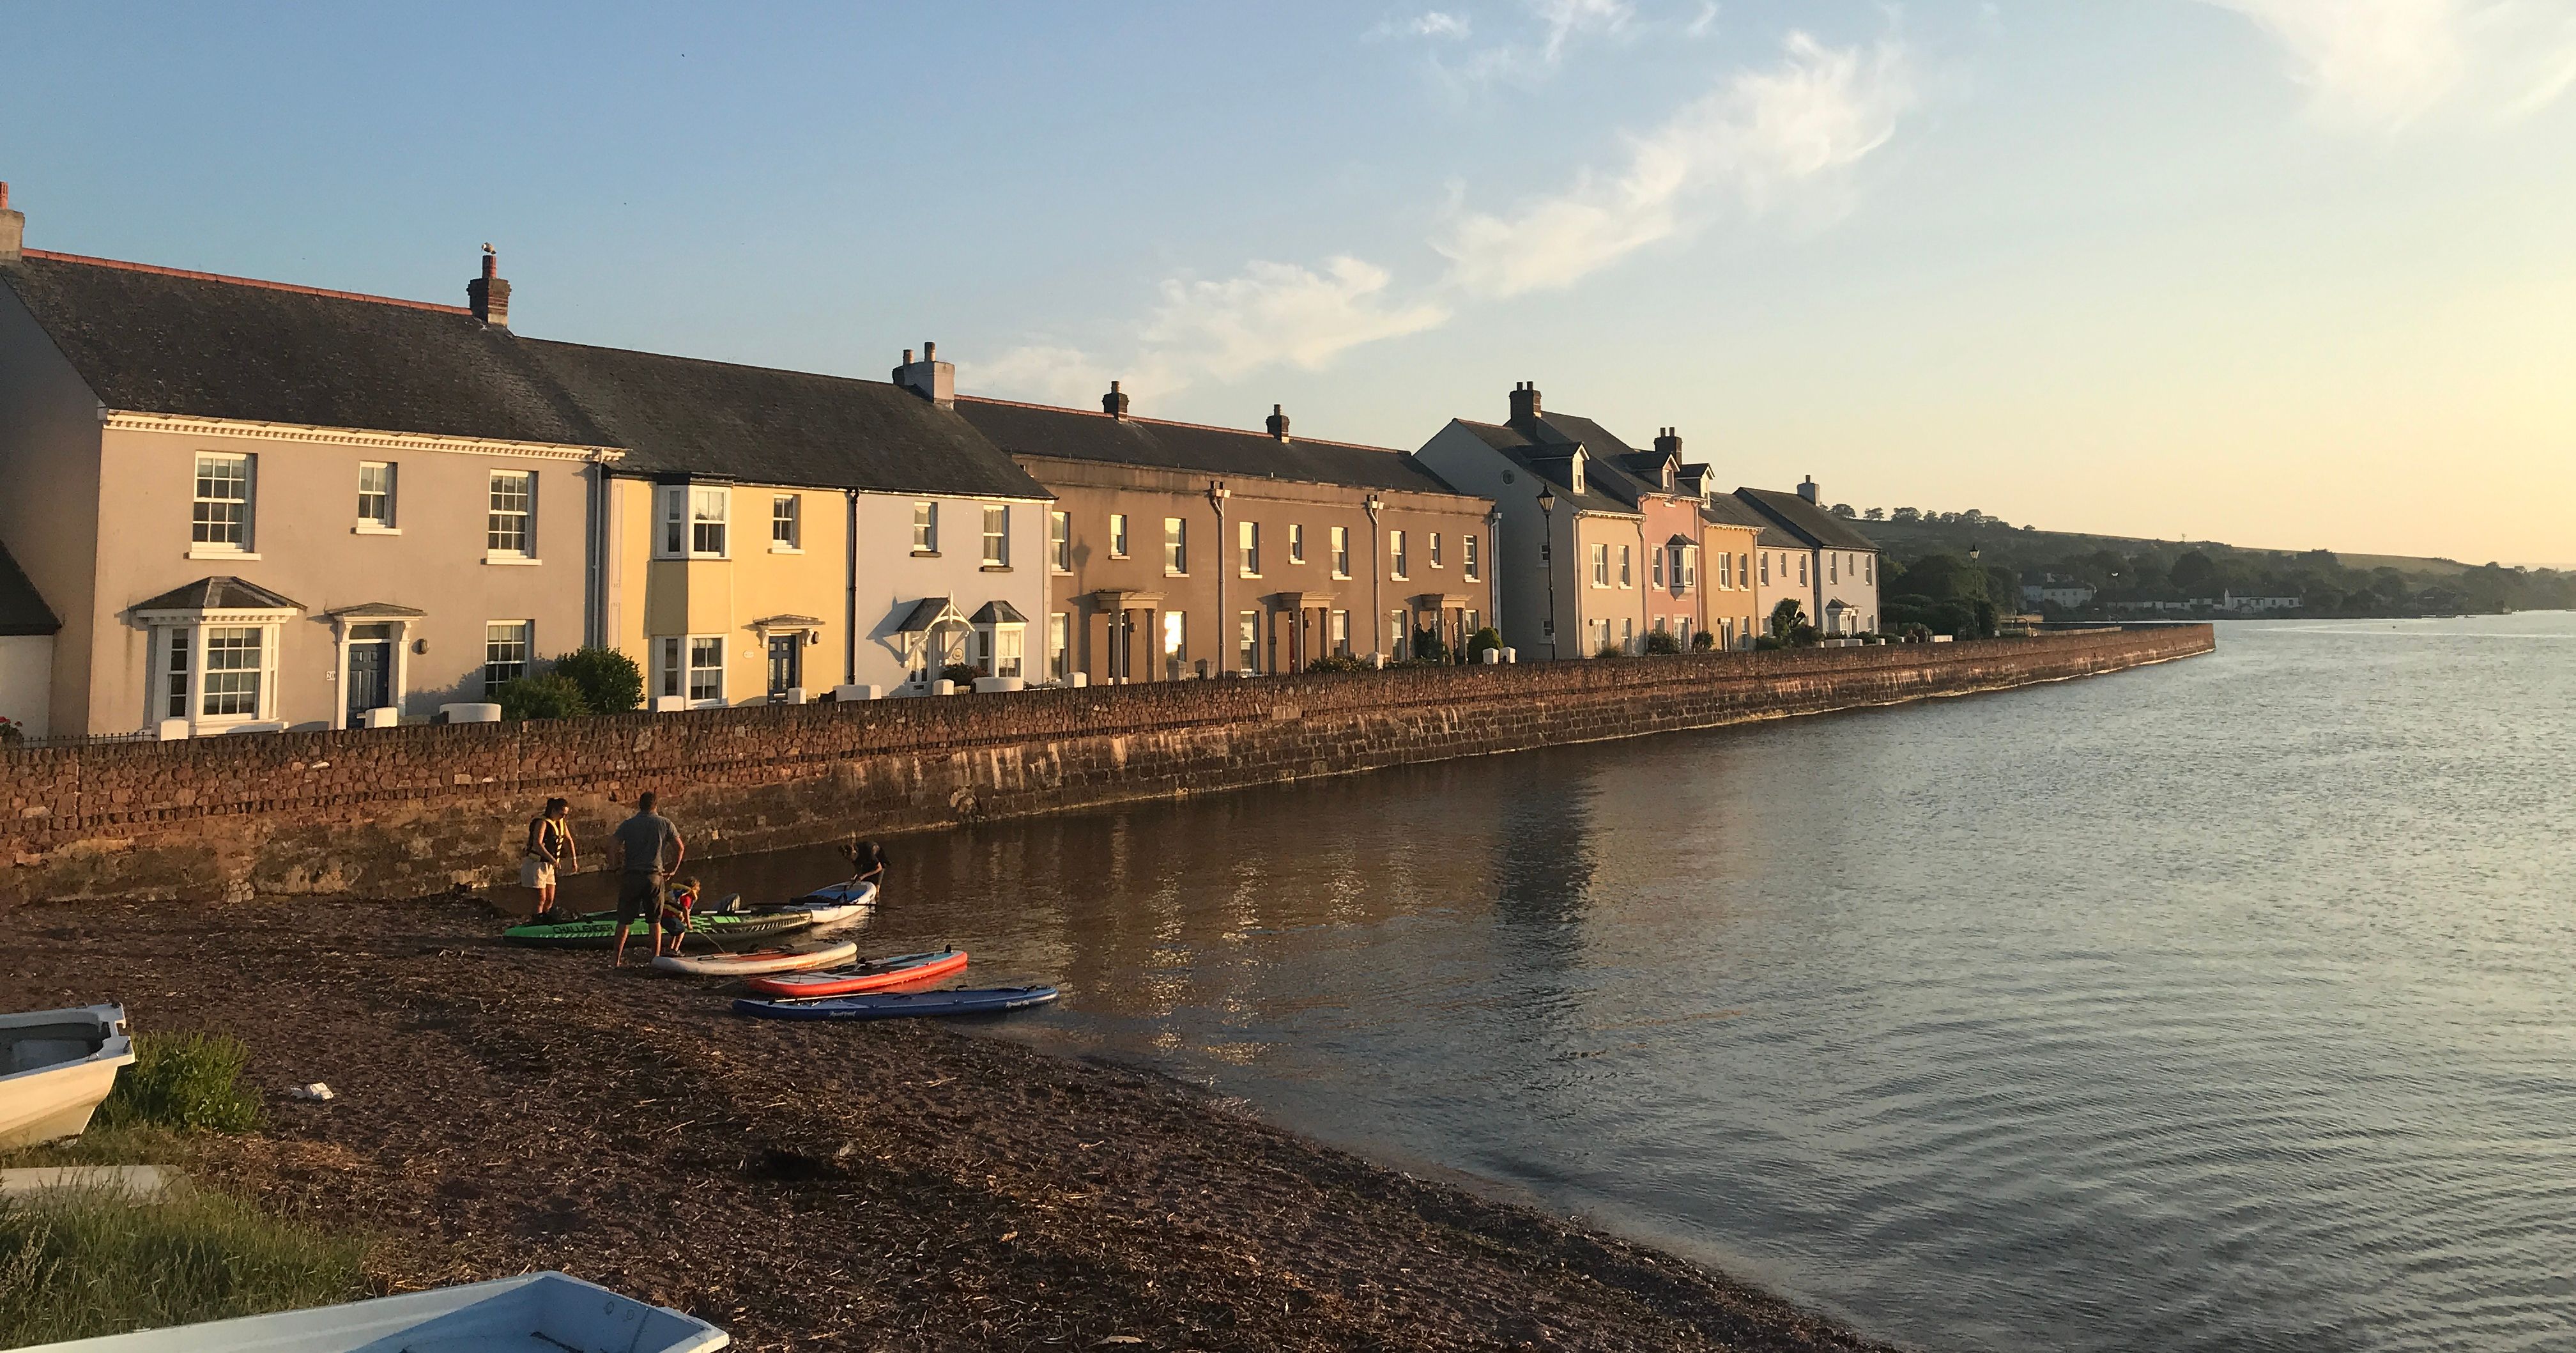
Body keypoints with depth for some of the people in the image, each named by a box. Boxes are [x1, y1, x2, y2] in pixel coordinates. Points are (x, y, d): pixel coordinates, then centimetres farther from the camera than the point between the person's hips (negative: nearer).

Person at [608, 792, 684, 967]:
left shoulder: (627, 825, 0)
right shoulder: (665, 823, 2)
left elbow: (618, 850, -10)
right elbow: (680, 848, 1)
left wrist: (620, 870, 4)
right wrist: (672, 869, 13)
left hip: (631, 876, 0)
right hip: (655, 877, 0)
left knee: (624, 920, 8)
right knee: (655, 921, 10)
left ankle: (616, 958, 9)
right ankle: (656, 958, 10)